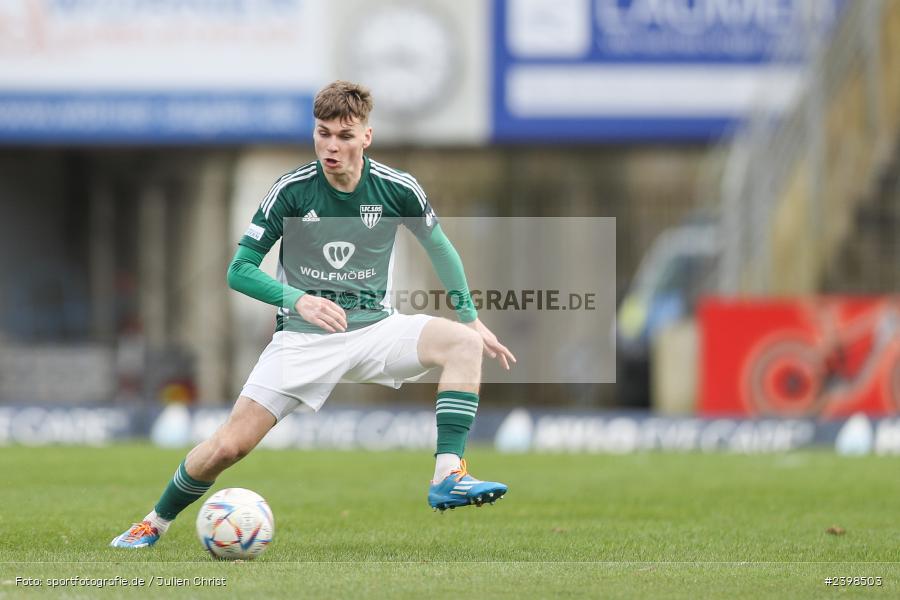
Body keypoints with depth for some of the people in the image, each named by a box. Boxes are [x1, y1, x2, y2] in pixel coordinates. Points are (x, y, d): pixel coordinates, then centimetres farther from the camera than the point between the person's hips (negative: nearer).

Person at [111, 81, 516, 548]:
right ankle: (154, 523, 16)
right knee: (229, 445, -10)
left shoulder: (396, 189, -8)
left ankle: (447, 478, -30)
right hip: (303, 336, -1)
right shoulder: (292, 190, -12)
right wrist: (298, 299, -26)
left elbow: (439, 248, 12)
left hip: (375, 328, 2)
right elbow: (239, 270, -9)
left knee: (464, 343, -26)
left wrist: (472, 319, 9)